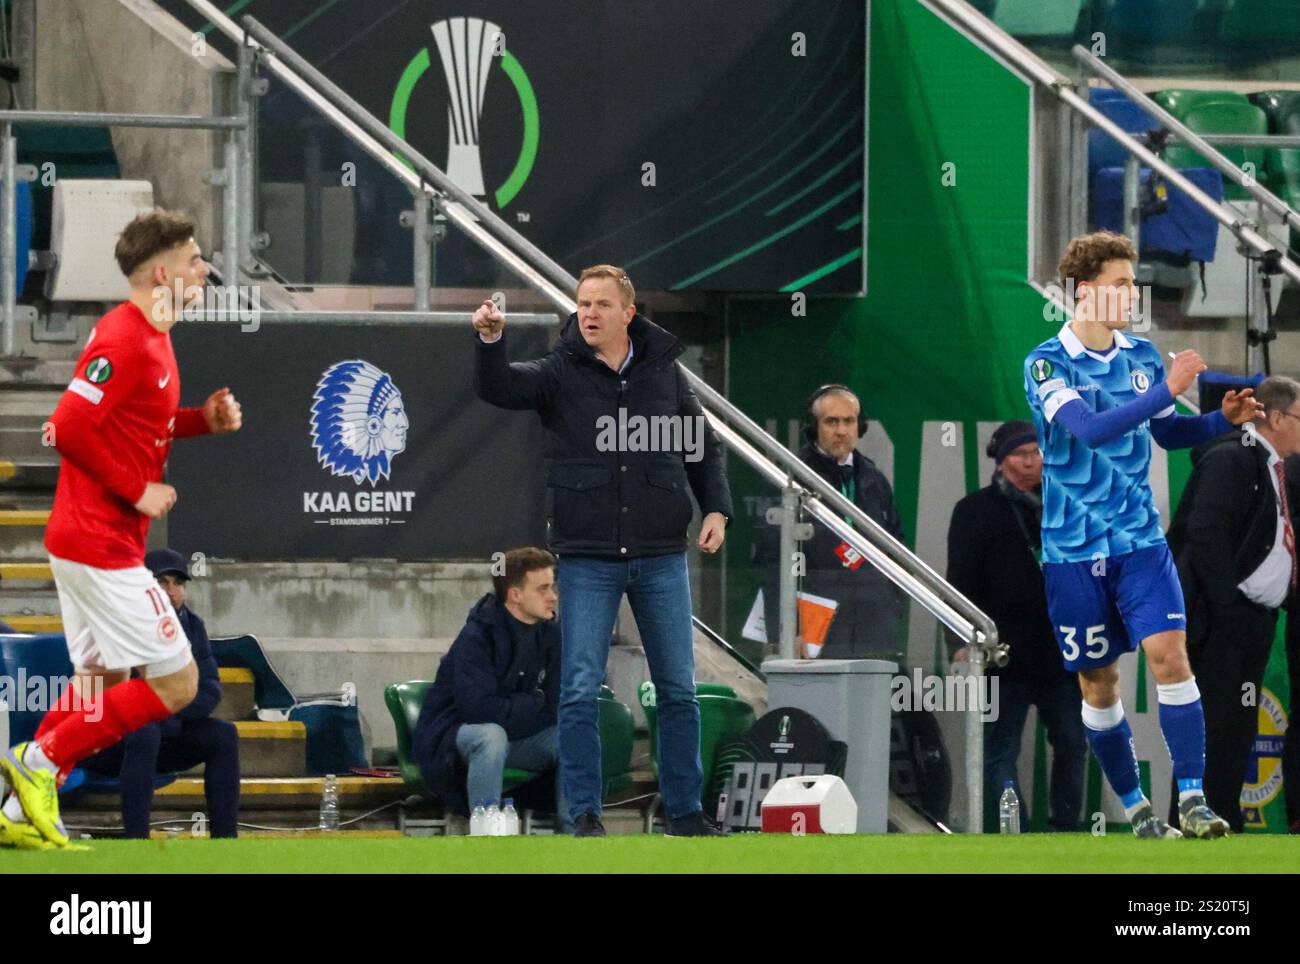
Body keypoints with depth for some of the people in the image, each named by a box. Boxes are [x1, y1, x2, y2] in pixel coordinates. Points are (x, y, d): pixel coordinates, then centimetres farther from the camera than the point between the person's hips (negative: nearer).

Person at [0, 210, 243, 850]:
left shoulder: (148, 336, 13)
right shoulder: (125, 341, -19)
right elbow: (71, 429, -24)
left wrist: (203, 419, 6)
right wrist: (138, 492, -18)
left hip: (87, 542, 10)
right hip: (103, 548, -10)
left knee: (100, 684, 15)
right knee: (176, 683, -6)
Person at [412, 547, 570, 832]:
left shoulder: (551, 635, 0)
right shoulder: (476, 637, -20)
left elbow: (557, 708, 0)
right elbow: (478, 708, -29)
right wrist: (533, 703, -16)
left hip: (517, 737, 6)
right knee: (491, 735, -39)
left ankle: (573, 831, -13)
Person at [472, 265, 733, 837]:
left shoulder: (664, 372, 7)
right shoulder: (560, 373, 0)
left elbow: (703, 446, 17)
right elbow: (498, 388, -17)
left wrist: (716, 508, 4)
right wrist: (491, 341, -36)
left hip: (661, 558, 2)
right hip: (587, 561, -2)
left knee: (678, 690, 7)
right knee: (580, 691, -5)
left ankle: (685, 812, 17)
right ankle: (585, 815, 3)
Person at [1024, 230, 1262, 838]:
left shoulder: (1141, 356, 6)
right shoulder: (1047, 364, -10)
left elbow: (1166, 432, 20)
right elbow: (1090, 429, -25)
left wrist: (1223, 419, 2)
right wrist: (1166, 389, -30)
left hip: (1139, 538, 3)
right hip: (1073, 548, -3)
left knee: (1169, 653, -14)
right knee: (1097, 681, 4)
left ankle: (1191, 798, -12)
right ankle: (1134, 806, 19)